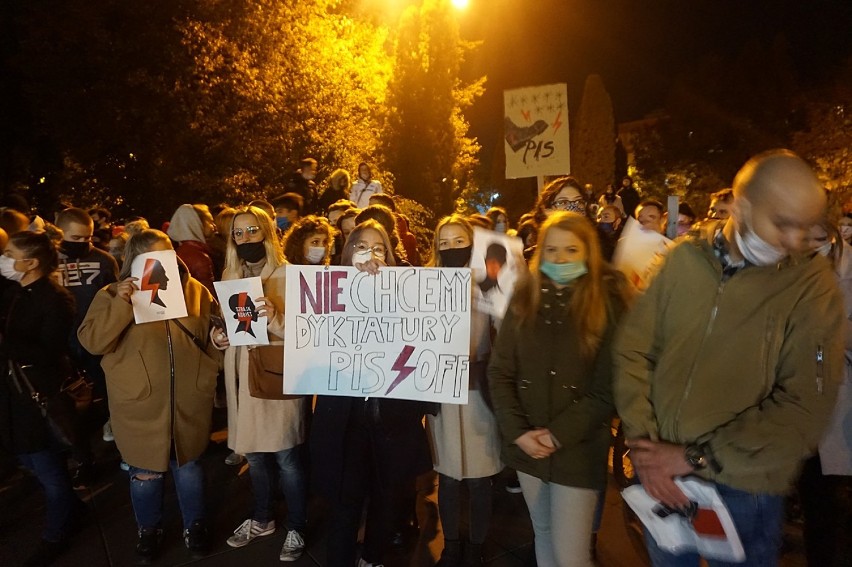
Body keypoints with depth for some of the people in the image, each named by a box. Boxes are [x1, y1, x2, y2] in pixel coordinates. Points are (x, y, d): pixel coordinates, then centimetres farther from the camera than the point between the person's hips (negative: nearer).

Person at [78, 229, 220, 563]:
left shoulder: (194, 290, 3)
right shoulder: (114, 294, -2)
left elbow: (213, 334, 13)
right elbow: (91, 342, -13)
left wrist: (214, 360, -3)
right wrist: (121, 304, -22)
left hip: (188, 400, 1)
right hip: (140, 404, -1)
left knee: (188, 464, 16)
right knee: (146, 472, 12)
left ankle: (195, 525, 36)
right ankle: (149, 530, 38)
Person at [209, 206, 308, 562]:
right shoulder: (231, 277, 10)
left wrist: (275, 318, -32)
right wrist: (218, 337, -3)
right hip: (242, 377, 6)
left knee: (286, 457, 4)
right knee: (253, 454, 19)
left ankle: (297, 529, 23)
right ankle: (262, 519, 39)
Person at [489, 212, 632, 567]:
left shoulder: (608, 303, -6)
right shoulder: (524, 298, 3)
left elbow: (608, 387, -10)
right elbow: (499, 371, 1)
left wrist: (559, 434, -14)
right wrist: (517, 431, -9)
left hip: (578, 449, -3)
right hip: (527, 445, 4)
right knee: (544, 537, 20)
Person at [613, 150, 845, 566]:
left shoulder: (812, 285, -10)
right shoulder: (683, 258, -6)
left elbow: (804, 409, -14)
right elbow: (633, 350, -4)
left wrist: (697, 458, -16)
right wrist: (643, 441, -12)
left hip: (743, 489, -2)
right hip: (660, 474, 2)